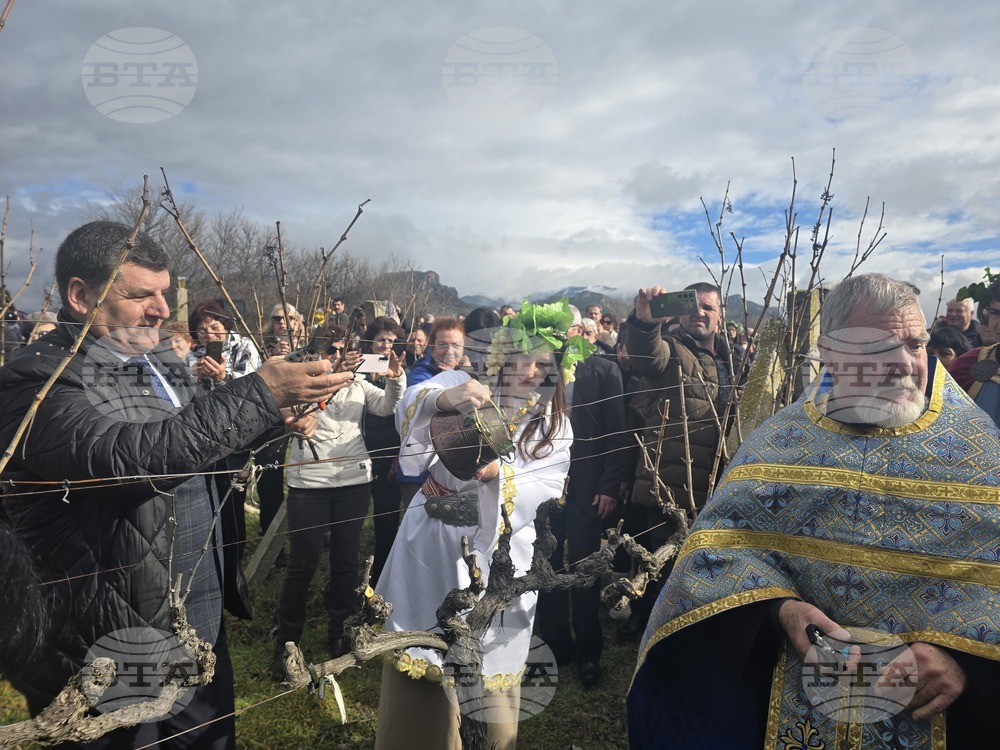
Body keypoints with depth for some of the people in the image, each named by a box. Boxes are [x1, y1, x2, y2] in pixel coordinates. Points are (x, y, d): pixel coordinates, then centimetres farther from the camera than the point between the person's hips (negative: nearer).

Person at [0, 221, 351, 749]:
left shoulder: (164, 363, 6)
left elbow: (201, 445, 19)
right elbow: (129, 456, -34)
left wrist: (280, 417, -1)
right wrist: (260, 394, -33)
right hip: (113, 646, -7)